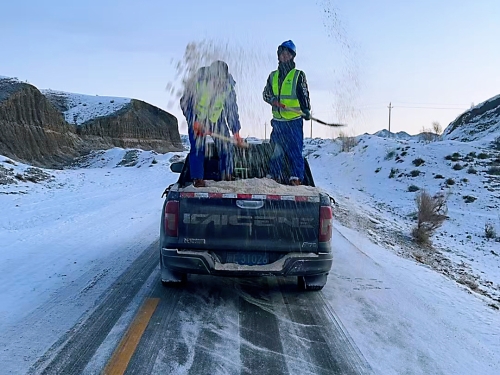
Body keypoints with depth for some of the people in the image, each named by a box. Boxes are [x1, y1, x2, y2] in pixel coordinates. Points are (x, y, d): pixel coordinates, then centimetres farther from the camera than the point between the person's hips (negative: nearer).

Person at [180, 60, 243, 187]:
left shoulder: (228, 85, -16)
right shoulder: (197, 81, -26)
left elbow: (232, 109, -7)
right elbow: (185, 103, -15)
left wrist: (236, 132, -10)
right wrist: (194, 122, -23)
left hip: (217, 119, 3)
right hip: (197, 119, -3)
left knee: (225, 146, -2)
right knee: (198, 147, -12)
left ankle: (228, 175, 12)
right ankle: (197, 178, -3)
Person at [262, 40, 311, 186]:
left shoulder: (298, 75, 4)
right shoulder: (273, 76, 16)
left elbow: (304, 94, -2)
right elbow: (265, 93, 18)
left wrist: (306, 109, -18)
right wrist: (272, 99, -4)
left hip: (294, 120, -4)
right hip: (277, 120, 4)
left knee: (295, 149, -7)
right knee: (276, 149, 7)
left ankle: (296, 176, -2)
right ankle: (274, 175, 17)